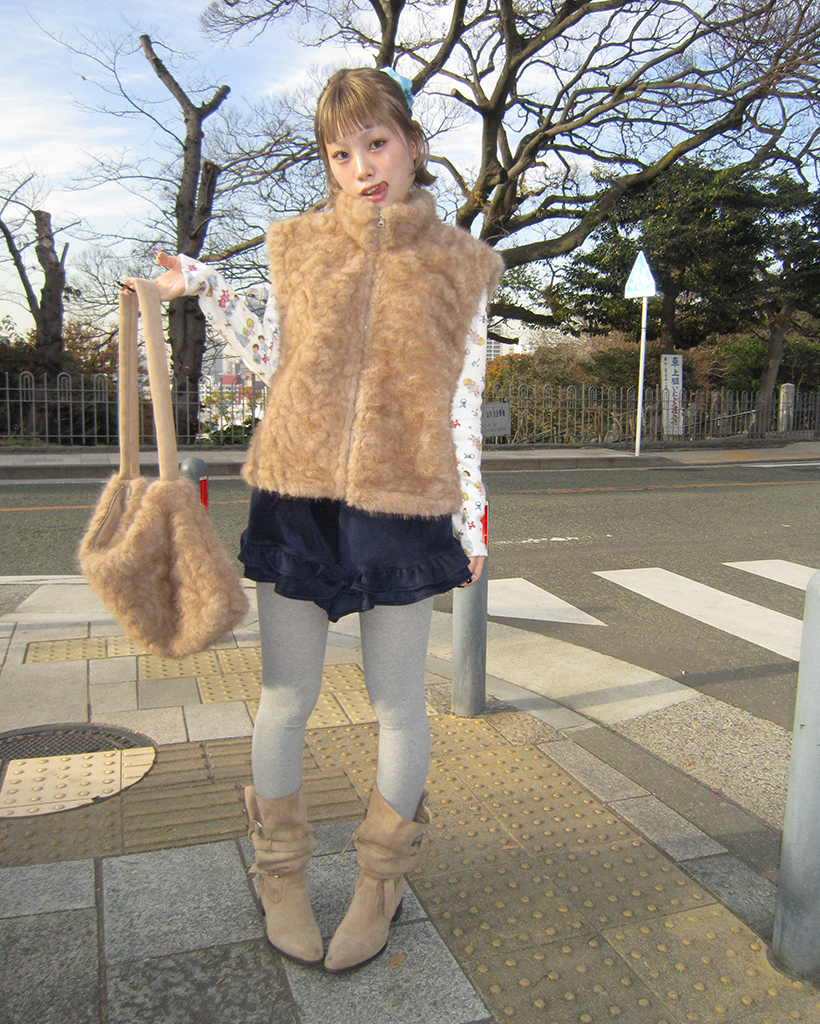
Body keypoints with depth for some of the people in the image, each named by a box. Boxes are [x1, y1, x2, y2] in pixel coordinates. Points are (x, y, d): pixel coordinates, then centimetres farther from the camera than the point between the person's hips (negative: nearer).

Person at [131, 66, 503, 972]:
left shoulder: (459, 265, 3)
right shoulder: (298, 246, 7)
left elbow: (465, 402, 5)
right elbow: (275, 360, 14)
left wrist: (472, 512, 4)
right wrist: (206, 290, 9)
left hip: (404, 505, -1)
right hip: (296, 495, 2)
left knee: (396, 702, 10)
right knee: (285, 698, 10)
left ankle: (382, 881, 34)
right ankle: (280, 875, 34)